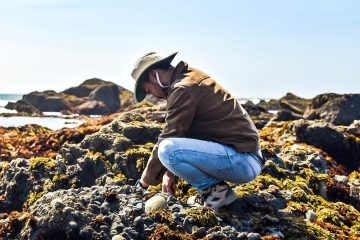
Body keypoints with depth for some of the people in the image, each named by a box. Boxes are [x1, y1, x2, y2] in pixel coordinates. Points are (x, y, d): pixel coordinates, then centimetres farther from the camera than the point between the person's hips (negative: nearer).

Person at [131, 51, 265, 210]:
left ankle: (217, 190, -6)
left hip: (243, 162, -10)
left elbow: (168, 138, -14)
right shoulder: (191, 77, 16)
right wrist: (169, 172, 9)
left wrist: (145, 181, -3)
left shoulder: (183, 90, -15)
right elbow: (177, 134, 18)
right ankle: (214, 185, 10)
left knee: (168, 150, -24)